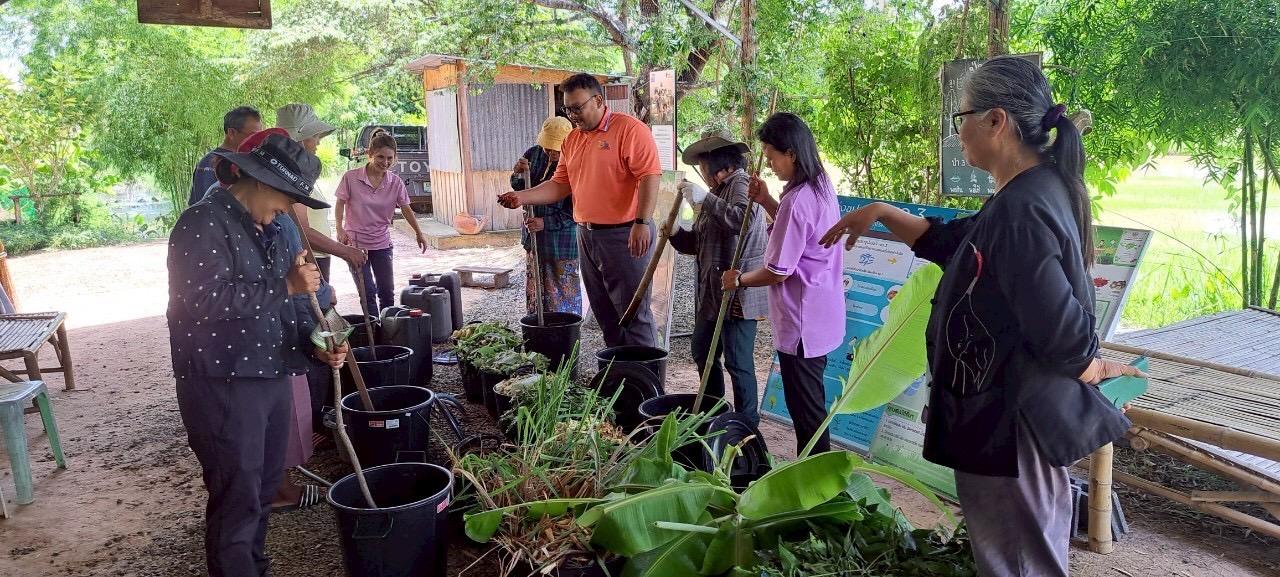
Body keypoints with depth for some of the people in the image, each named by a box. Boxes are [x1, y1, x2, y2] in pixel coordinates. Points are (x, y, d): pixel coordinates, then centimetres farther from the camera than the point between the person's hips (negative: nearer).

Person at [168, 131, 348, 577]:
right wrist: (285, 286, -22)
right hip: (224, 387, -9)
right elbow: (205, 300, -27)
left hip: (271, 380, 9)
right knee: (237, 502, 0)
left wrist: (313, 347, 5)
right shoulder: (203, 223, -13)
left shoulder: (265, 229, 15)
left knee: (263, 493, 19)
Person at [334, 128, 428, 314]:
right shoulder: (351, 177, -12)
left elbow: (406, 208, 7)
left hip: (382, 243, 3)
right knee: (368, 293, -3)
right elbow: (340, 204, -5)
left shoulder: (396, 182, -4)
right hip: (356, 243, -3)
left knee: (387, 292, 10)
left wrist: (419, 233, 9)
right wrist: (340, 230, -18)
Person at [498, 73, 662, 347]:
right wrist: (522, 197, 2)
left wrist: (642, 222, -26)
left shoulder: (630, 129, -9)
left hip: (623, 235, -8)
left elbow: (650, 176, -17)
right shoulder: (572, 139, 15)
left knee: (633, 312, -3)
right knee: (604, 313, 14)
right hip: (586, 235, 8)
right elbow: (560, 184, 15)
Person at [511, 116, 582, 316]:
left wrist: (546, 223, -27)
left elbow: (575, 212, -19)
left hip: (562, 241, -7)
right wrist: (518, 175, -10)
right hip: (534, 238, 7)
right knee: (534, 292, 17)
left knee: (563, 293, 2)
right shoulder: (533, 154, -1)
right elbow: (519, 188, 12)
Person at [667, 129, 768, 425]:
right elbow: (699, 243, 19)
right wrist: (675, 233, 3)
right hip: (712, 292, 10)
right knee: (703, 352, 18)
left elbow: (742, 219, -30)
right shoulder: (721, 190, 18)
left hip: (738, 293, -10)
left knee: (737, 361, -3)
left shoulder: (741, 183, -9)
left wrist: (705, 198, -24)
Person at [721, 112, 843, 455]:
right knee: (811, 400, 21)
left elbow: (778, 272, -21)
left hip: (801, 323, -10)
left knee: (804, 405, 3)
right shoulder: (821, 186, 6)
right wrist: (767, 202, 9)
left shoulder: (796, 201, -24)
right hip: (821, 317, 10)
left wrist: (738, 280, -4)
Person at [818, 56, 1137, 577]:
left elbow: (1060, 329, -28)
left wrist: (1094, 371, -7)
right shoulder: (1036, 192, 8)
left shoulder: (1020, 209, -26)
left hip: (1012, 426, -10)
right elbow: (949, 244, 22)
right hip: (1020, 417, 10)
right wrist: (882, 214, 14)